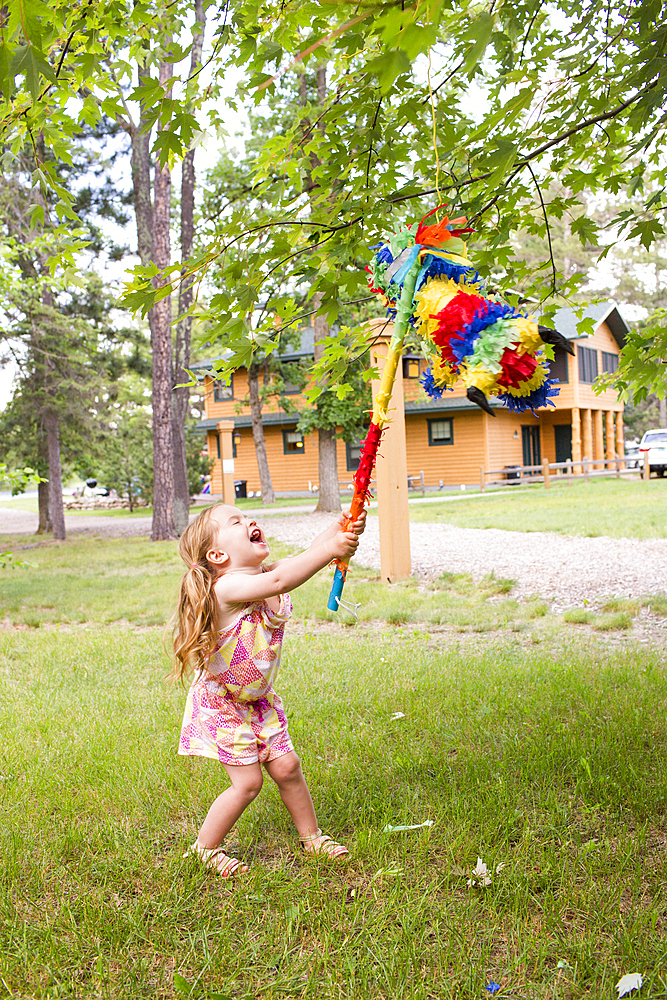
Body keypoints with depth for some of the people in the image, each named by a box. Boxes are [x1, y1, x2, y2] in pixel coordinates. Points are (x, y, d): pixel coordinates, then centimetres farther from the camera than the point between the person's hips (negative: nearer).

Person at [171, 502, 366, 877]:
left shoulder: (267, 572, -7)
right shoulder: (226, 588, -32)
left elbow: (308, 556, -20)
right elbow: (277, 582, -49)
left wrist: (339, 532, -40)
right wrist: (329, 550, -51)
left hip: (259, 699, 7)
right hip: (222, 704, -6)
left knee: (286, 766, 8)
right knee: (248, 782, -1)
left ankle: (311, 836, 30)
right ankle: (206, 847, 23)